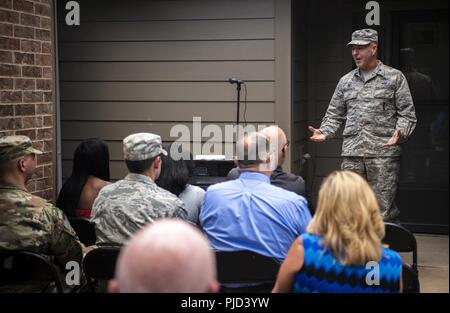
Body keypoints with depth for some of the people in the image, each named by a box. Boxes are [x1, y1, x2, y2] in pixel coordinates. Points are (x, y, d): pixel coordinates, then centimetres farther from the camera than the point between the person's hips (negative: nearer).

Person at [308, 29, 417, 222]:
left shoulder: (394, 78, 6)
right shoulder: (346, 81, 17)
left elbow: (407, 114, 3)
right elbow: (334, 115, 18)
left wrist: (400, 133, -16)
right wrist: (324, 133, 0)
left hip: (384, 153, -4)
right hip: (351, 154, 4)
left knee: (384, 210, -5)